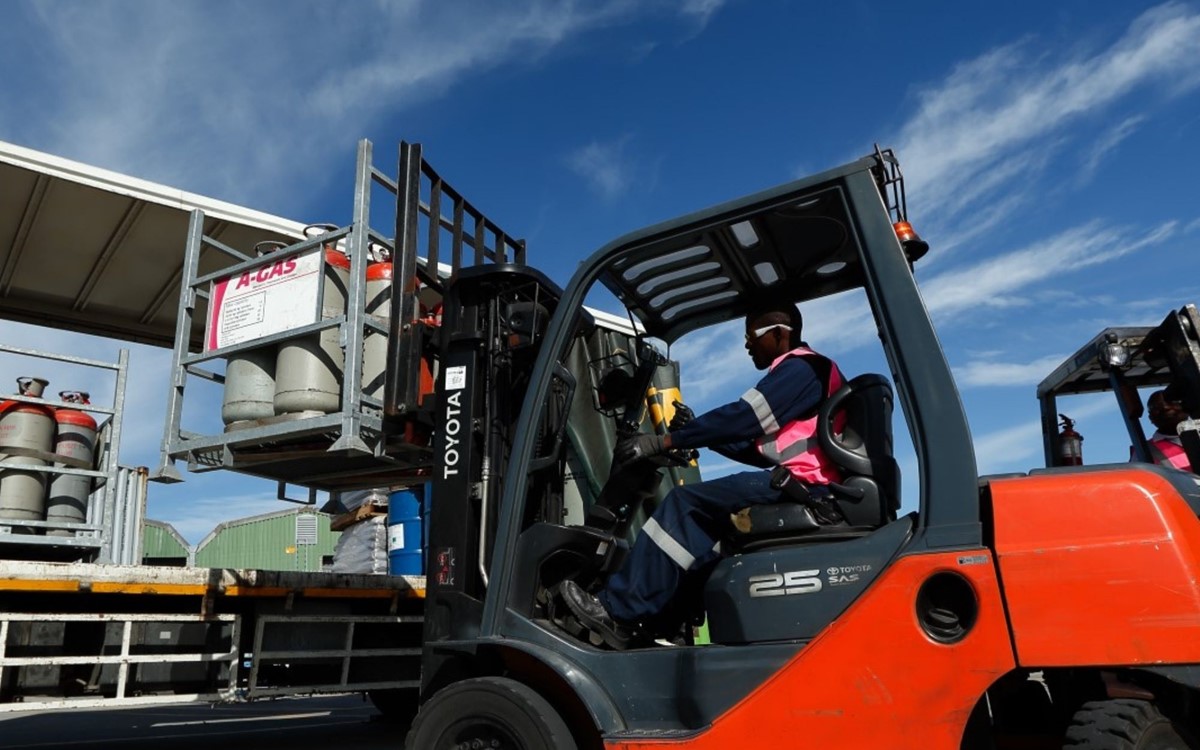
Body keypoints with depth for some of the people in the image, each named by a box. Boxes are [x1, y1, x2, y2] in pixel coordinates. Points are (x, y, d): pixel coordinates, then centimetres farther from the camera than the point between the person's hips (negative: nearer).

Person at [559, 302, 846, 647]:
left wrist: (661, 442, -13)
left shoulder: (800, 368, -6)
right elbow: (760, 449, 21)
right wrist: (698, 434, 13)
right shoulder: (798, 373, 26)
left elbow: (741, 417, -15)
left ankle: (618, 612, -12)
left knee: (685, 503, -12)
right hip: (806, 488, 10)